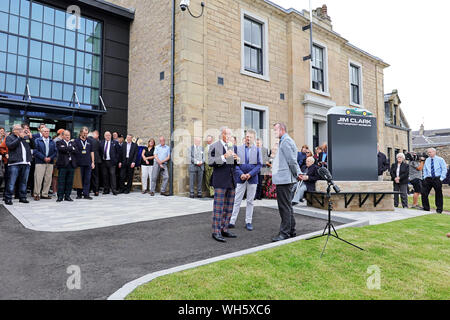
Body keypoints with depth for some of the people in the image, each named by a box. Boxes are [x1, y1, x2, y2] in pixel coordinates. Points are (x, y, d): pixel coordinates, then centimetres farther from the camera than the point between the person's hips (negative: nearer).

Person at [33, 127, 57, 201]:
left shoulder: (52, 142, 16)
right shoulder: (37, 141, 5)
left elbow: (55, 151, 9)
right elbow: (36, 151, -5)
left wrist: (50, 158, -8)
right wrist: (44, 158, -13)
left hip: (50, 162, 4)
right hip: (40, 162, -4)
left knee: (48, 179, 4)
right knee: (38, 178, -6)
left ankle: (45, 194, 12)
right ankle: (36, 194, 3)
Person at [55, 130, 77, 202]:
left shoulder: (72, 143, 18)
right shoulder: (59, 142, 6)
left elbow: (75, 151, 3)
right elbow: (61, 149, -15)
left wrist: (67, 150, -8)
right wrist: (71, 148, -7)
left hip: (71, 164, 4)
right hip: (63, 164, -4)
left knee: (69, 182, 6)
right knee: (61, 181, -2)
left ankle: (67, 196, 13)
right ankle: (60, 196, 4)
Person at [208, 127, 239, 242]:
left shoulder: (232, 147, 17)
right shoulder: (214, 146, -3)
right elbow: (210, 162, -14)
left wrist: (236, 159, 0)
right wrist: (224, 157, -23)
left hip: (231, 181, 7)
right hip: (220, 181, -7)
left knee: (229, 208, 11)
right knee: (218, 207, -4)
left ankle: (224, 229, 22)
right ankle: (216, 232, 4)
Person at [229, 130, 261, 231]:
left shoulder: (257, 150, 3)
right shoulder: (238, 148, 3)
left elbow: (259, 165, -1)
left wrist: (250, 174, -13)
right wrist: (241, 174, -13)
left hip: (252, 179, 1)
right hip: (240, 178, 0)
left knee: (250, 201, 8)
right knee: (236, 201, 3)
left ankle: (248, 222, 17)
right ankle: (232, 221, 9)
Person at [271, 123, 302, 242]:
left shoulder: (286, 141, -13)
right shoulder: (286, 141, 20)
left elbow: (292, 160, -18)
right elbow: (292, 161, 19)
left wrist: (297, 174, -9)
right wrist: (298, 173, 11)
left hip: (284, 179, -11)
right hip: (285, 179, 11)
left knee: (285, 207, -6)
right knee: (287, 206, 16)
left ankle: (285, 233, 0)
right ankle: (291, 231, 25)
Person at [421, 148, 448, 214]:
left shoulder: (440, 160, -1)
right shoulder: (427, 160, 10)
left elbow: (444, 169, -2)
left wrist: (441, 178, -10)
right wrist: (425, 177, 6)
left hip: (437, 179, -3)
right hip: (428, 179, 3)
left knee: (438, 194, 4)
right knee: (424, 193, -2)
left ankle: (439, 209, 16)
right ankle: (426, 208, 10)